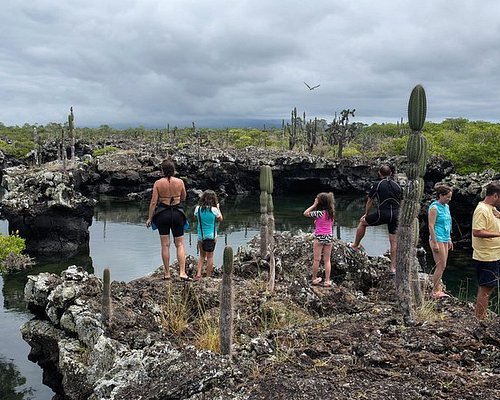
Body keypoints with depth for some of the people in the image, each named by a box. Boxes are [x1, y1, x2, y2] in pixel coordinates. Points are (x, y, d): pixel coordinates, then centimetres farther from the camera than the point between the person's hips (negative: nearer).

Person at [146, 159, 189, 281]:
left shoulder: (158, 183, -7)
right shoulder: (180, 182, -4)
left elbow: (153, 202, -7)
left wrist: (149, 218, 1)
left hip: (162, 214, 0)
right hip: (177, 213, 0)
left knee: (165, 245, 7)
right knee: (180, 244, 8)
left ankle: (167, 273, 12)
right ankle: (182, 272, -1)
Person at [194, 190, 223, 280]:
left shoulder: (198, 208, -6)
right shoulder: (214, 210, -12)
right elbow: (220, 219, 4)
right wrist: (218, 208, 11)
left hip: (200, 235, 3)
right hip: (211, 236, -2)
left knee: (202, 255, 17)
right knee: (210, 256, 6)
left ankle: (198, 274, 6)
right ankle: (208, 277, 9)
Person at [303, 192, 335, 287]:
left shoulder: (319, 213, -16)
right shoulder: (331, 213, 2)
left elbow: (305, 213, -10)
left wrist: (314, 205, -8)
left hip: (319, 237, -5)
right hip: (329, 237, 5)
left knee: (316, 259, 6)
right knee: (327, 260, 9)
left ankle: (314, 279, 15)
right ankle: (327, 281, 9)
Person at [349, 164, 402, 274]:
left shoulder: (377, 185, 3)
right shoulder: (397, 186, 14)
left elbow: (369, 202, 13)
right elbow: (400, 203, 21)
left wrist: (366, 214, 29)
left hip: (382, 213, -4)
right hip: (395, 215, 4)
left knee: (362, 222, 21)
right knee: (393, 241, 9)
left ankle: (355, 246, 31)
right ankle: (393, 267, 11)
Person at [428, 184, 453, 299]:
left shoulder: (446, 207, 13)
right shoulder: (434, 208, -13)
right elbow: (431, 226, -16)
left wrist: (449, 240, 20)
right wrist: (435, 243, -19)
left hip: (445, 240, 9)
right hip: (437, 239, -9)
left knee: (441, 267, 9)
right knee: (441, 266, -7)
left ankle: (438, 290, 15)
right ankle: (434, 291, 1)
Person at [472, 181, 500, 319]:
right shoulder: (482, 210, -18)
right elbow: (477, 232, -27)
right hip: (486, 257, -10)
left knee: (487, 288, 15)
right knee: (485, 289, -3)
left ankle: (480, 318, 23)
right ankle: (480, 320, 5)